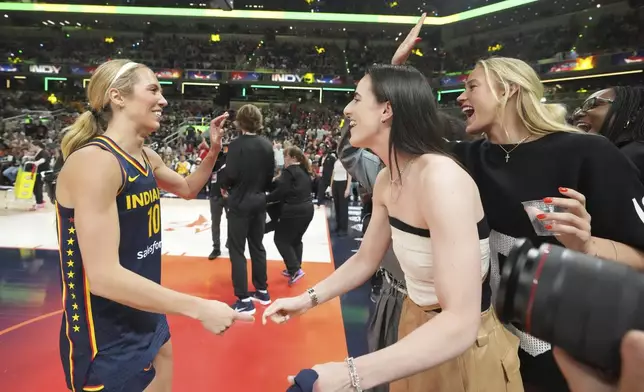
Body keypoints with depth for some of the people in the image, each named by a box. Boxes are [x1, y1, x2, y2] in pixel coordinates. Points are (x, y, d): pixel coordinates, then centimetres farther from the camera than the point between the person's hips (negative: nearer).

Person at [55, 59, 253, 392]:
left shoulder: (146, 157, 4)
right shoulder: (94, 161, -23)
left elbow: (187, 189, 24)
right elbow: (104, 277, -30)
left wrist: (214, 151, 6)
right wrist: (200, 308, -27)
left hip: (147, 320, 8)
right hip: (106, 340, -8)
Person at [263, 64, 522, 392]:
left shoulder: (441, 179, -30)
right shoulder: (387, 180, -3)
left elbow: (461, 323, -35)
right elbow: (366, 259, 8)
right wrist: (308, 299, -2)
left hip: (465, 348, -7)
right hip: (418, 330, 7)